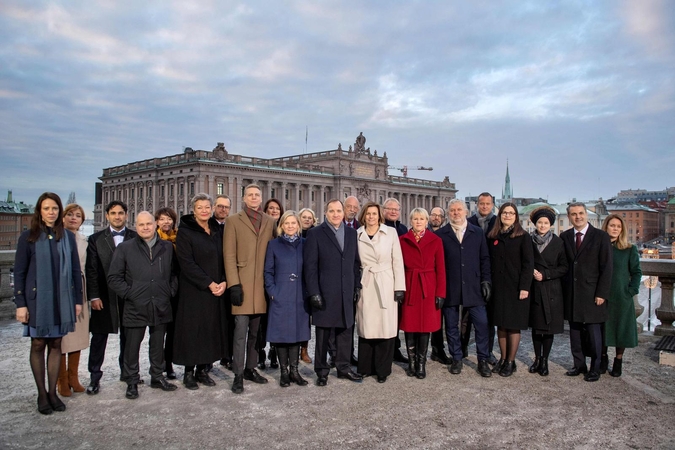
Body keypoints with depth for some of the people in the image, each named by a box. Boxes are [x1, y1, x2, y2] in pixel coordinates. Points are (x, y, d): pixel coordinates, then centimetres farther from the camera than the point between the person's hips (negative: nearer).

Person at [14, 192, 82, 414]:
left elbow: (75, 270, 7)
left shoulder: (68, 236, 4)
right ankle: (42, 394, 17)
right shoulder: (28, 237, -3)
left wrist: (78, 300, 5)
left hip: (62, 300, 2)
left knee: (56, 344, 9)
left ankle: (53, 392, 18)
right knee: (38, 345, 6)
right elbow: (19, 272, -3)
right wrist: (20, 304, -7)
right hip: (37, 300, -2)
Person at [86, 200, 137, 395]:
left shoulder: (135, 238, 2)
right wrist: (93, 296, -7)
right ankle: (95, 377, 13)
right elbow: (91, 270, 0)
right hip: (104, 296, 0)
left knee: (128, 336, 12)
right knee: (99, 337, 4)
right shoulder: (96, 239, 3)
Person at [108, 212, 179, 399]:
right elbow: (114, 277, -1)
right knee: (132, 346, 6)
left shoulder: (167, 247, 7)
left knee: (158, 345, 14)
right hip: (135, 307, -2)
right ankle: (132, 382, 20)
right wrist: (128, 293, -8)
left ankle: (157, 377, 29)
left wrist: (171, 291, 2)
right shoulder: (125, 248, -1)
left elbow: (174, 273, 14)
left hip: (161, 307, 2)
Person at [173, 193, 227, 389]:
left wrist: (224, 282, -7)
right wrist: (209, 284, -17)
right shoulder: (185, 232, -5)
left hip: (217, 290, 5)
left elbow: (224, 259, 10)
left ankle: (202, 370, 19)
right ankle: (189, 373, 13)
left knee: (212, 329, 7)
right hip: (193, 291, -5)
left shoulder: (217, 231, 11)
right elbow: (186, 263, -13)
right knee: (193, 329, 0)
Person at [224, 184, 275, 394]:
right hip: (242, 284, -3)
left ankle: (250, 368, 23)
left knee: (255, 331, 11)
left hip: (262, 284, 3)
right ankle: (238, 375, 3)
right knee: (241, 330, -5)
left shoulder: (270, 222, 11)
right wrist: (234, 284, -11)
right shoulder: (233, 221, 3)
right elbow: (229, 255, -3)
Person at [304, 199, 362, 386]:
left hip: (346, 293, 4)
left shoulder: (352, 233, 10)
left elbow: (356, 262, 11)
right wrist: (314, 292, -12)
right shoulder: (315, 233, -2)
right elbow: (310, 265, -7)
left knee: (345, 330, 11)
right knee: (323, 333, 6)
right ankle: (322, 371, 18)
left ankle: (343, 367, 25)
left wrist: (357, 286, 4)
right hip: (325, 293, -4)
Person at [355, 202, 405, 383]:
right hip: (365, 286, 1)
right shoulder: (357, 235, 5)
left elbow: (397, 261, 0)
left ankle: (383, 369, 13)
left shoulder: (391, 232, 1)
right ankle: (365, 367, 19)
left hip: (386, 286, -1)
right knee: (366, 327, 5)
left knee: (386, 328, 0)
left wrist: (399, 287, -4)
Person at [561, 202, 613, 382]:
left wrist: (602, 293, -10)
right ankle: (579, 365, 22)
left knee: (593, 332, 3)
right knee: (574, 331, 10)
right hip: (570, 293, 4)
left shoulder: (601, 236, -3)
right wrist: (562, 289, 0)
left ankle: (595, 369, 15)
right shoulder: (564, 237, 7)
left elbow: (606, 267, -5)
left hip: (592, 293, -3)